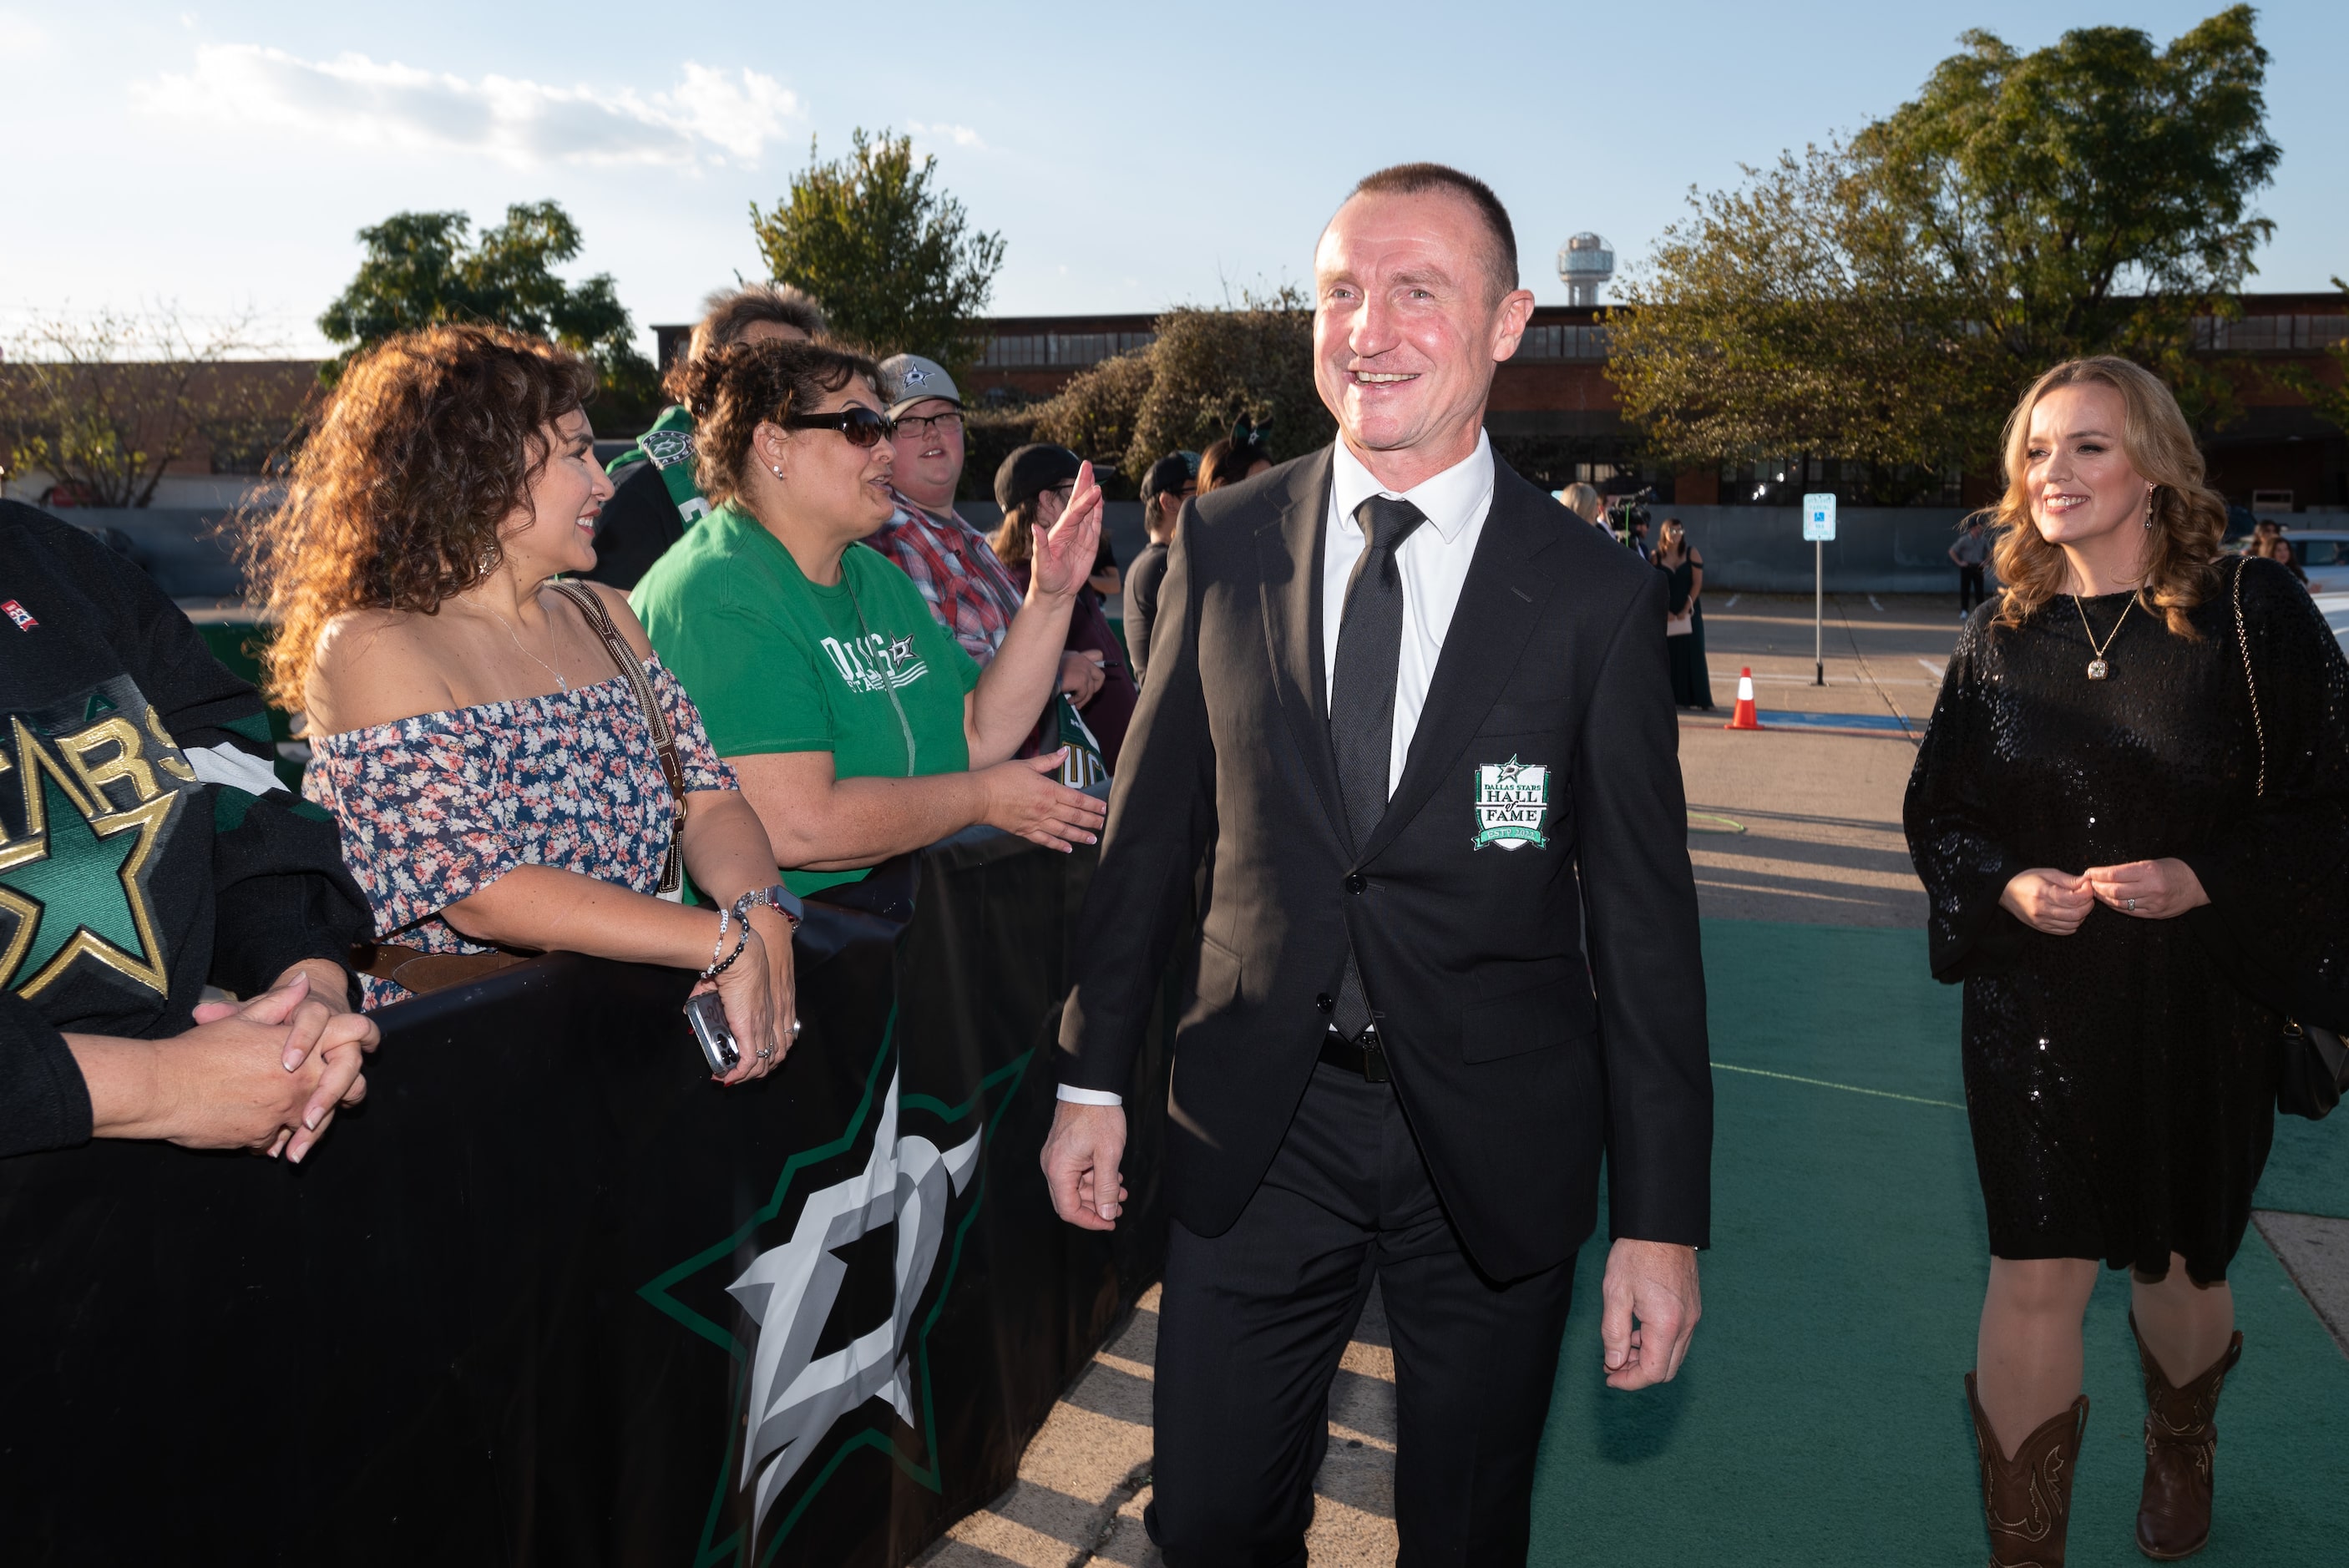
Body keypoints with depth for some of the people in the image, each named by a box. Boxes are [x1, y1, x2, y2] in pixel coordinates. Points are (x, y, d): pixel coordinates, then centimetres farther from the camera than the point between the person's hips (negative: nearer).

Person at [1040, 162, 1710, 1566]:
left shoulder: (1596, 596, -7)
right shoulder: (1224, 544, -1)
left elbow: (1644, 917, -5)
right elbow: (1155, 822, 5)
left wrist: (1662, 1221, -5)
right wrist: (1096, 1078, 6)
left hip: (1494, 1138, -1)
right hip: (1258, 1123, 2)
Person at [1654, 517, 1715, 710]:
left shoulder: (1692, 553, 1)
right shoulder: (1656, 557, 2)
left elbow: (1697, 583, -2)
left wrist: (1687, 609, -10)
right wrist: (1664, 611, -10)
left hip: (1689, 612, 0)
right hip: (1666, 613, 1)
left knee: (1693, 654, -3)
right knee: (1669, 654, 1)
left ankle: (1700, 700, -2)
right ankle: (1673, 699, 8)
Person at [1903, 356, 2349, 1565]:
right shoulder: (2001, 638, 1)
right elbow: (1936, 813, 6)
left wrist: (2206, 879, -20)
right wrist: (2007, 885, -13)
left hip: (2203, 1009, -1)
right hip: (2036, 1010, 1)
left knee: (2180, 1264, 18)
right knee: (2036, 1281, -2)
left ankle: (2179, 1455, 51)